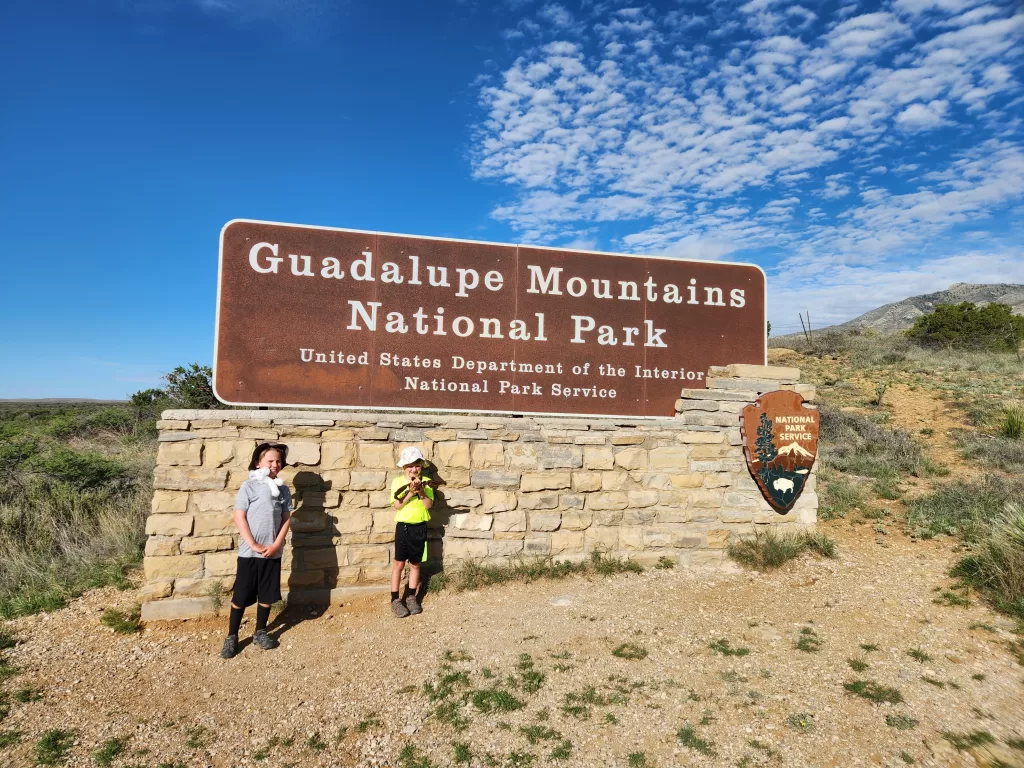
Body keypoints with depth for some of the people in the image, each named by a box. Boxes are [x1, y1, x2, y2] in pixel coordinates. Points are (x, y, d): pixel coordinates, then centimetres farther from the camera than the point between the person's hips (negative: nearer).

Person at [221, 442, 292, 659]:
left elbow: (286, 519, 5)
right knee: (241, 595, 4)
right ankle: (231, 636, 18)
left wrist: (276, 545, -8)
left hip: (273, 552, 4)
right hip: (249, 552, -3)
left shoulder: (283, 489, 6)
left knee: (267, 594, 12)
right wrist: (254, 545, -14)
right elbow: (239, 517, -9)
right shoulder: (249, 486, -5)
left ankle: (260, 632, 27)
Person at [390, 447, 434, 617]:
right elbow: (397, 505, -12)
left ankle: (411, 597, 24)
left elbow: (429, 505, -6)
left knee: (415, 564, 11)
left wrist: (421, 492, -22)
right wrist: (411, 492, -22)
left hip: (419, 527, 2)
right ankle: (395, 600, 12)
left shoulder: (425, 482, 1)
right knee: (399, 563, 3)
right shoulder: (398, 481, -4)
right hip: (403, 526, -2)